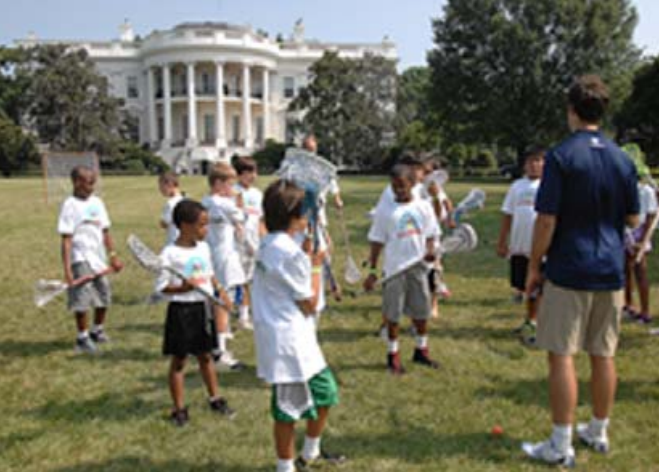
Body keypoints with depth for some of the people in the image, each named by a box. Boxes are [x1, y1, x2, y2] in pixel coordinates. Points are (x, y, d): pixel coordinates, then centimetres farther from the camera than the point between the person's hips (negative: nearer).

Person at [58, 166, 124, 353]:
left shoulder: (97, 202, 7)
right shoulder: (70, 205, -10)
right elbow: (66, 239, -13)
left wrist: (113, 255, 12)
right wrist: (67, 269, -17)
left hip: (99, 257, 6)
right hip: (80, 258, -6)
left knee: (104, 294, 11)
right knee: (82, 298, -2)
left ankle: (97, 331, 31)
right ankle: (82, 338, 14)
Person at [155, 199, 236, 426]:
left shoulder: (203, 248, 4)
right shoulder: (170, 254, -15)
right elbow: (161, 286, -14)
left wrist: (220, 290, 3)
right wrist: (184, 286, -28)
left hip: (203, 308, 6)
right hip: (181, 310, -6)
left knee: (205, 356, 19)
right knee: (179, 360, 7)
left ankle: (215, 399, 32)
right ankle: (179, 409, 19)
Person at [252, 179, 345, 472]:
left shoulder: (268, 245, 8)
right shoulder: (290, 252, -21)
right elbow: (310, 304, -13)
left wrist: (309, 258, 9)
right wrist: (316, 265, -6)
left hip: (298, 339, 10)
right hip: (289, 341, -10)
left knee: (325, 392, 22)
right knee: (289, 409, 6)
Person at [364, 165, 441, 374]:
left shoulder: (423, 207, 2)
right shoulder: (385, 212, -5)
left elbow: (430, 234, 7)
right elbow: (377, 242, -3)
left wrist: (430, 250, -14)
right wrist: (373, 271, -5)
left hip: (418, 267, 3)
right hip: (394, 269, -2)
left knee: (421, 311, 12)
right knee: (393, 314, 5)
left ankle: (421, 350, 31)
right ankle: (393, 355, 20)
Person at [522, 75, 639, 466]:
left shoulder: (562, 156, -11)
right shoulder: (623, 159, 6)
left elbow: (547, 220, -14)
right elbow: (633, 219, 12)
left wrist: (534, 266, -4)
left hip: (569, 270, -6)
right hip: (611, 272, 6)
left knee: (562, 356, 0)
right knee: (604, 354, 14)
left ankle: (561, 445, 5)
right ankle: (599, 432, 28)